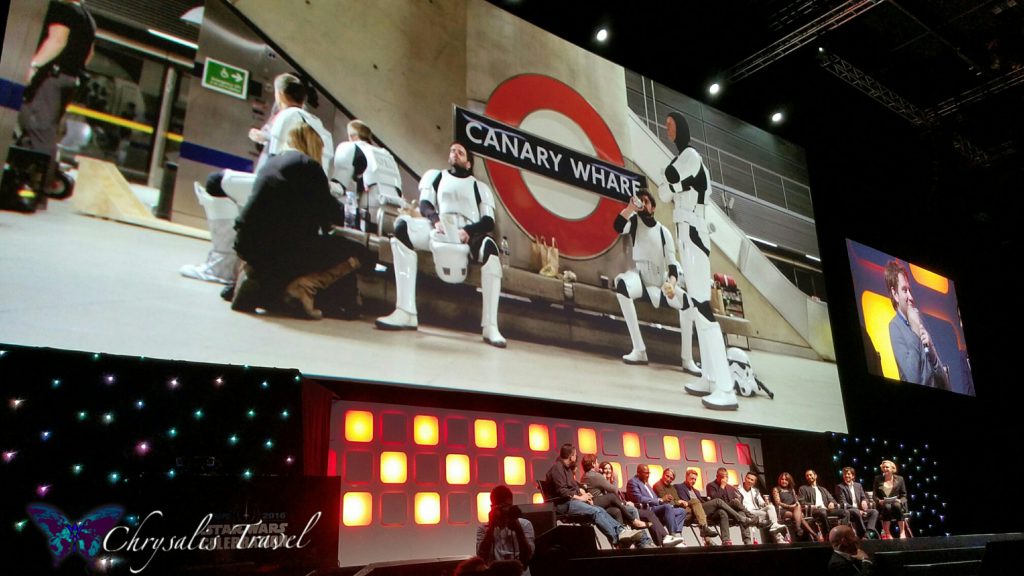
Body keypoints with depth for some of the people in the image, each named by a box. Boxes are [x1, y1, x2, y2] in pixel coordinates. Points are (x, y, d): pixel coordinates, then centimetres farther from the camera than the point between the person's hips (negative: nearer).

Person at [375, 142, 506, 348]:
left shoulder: (479, 187, 25)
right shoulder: (435, 176, 28)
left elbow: (489, 221, 10)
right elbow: (424, 204, 12)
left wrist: (469, 230, -12)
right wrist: (435, 218, -12)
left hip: (469, 234, -1)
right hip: (439, 229, 1)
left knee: (489, 247, -35)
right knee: (403, 227, -29)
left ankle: (490, 326, -39)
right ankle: (406, 312, -36)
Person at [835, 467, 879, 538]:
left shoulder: (858, 485, 21)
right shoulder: (840, 487, 2)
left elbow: (863, 497, 16)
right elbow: (843, 503, -7)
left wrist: (864, 501, -11)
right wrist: (857, 510, -17)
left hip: (859, 510, 6)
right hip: (848, 511, -6)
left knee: (874, 511, -19)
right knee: (856, 512, -37)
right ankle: (863, 534, -30)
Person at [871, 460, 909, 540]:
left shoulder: (899, 479, 9)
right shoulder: (878, 479, 8)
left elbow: (904, 495, 9)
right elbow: (874, 495, 6)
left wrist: (900, 501, -12)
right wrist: (879, 501, -15)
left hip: (897, 504, 0)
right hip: (882, 505, 0)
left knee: (896, 505, -36)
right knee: (887, 507, -36)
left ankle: (902, 532, -31)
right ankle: (886, 533, -30)